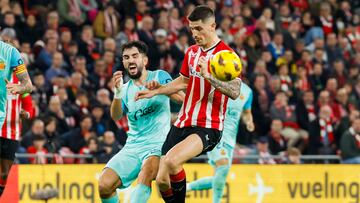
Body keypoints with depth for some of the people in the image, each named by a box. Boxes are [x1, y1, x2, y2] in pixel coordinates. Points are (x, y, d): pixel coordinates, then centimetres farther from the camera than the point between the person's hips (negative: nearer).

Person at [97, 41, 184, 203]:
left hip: (157, 145, -4)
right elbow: (116, 116, -7)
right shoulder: (126, 89, 11)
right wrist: (118, 93, -27)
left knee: (146, 174, -36)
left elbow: (181, 97, -13)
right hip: (132, 146, 4)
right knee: (104, 185, -14)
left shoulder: (159, 76, 3)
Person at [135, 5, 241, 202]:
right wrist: (155, 91, 25)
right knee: (162, 180, -2)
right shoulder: (191, 52, 12)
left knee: (171, 160, -32)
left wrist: (208, 76, -32)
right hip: (183, 124, 7)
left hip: (208, 128, -7)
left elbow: (235, 92, -21)